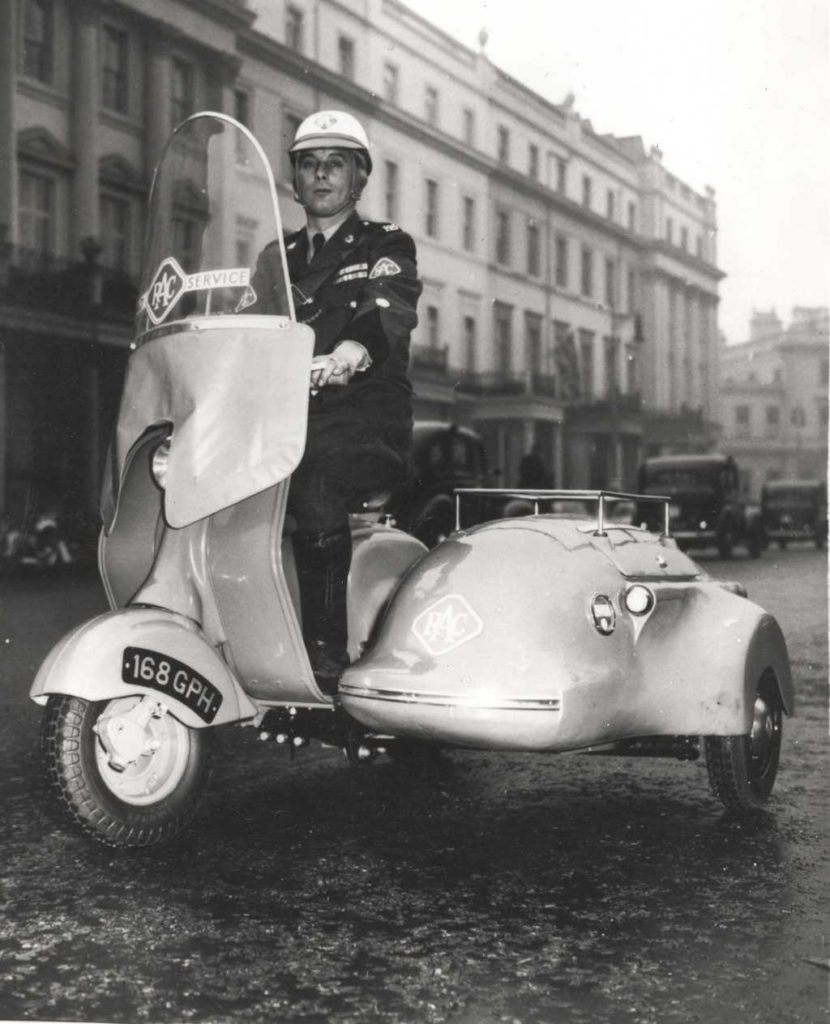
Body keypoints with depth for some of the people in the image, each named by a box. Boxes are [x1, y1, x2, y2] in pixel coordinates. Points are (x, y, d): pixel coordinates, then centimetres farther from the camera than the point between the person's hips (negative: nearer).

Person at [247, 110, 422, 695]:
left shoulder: (386, 246, 10)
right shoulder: (279, 259, 26)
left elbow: (395, 304, -12)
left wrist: (356, 346, -35)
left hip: (366, 425, -4)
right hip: (287, 418, 4)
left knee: (313, 488, -34)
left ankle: (327, 654, -28)